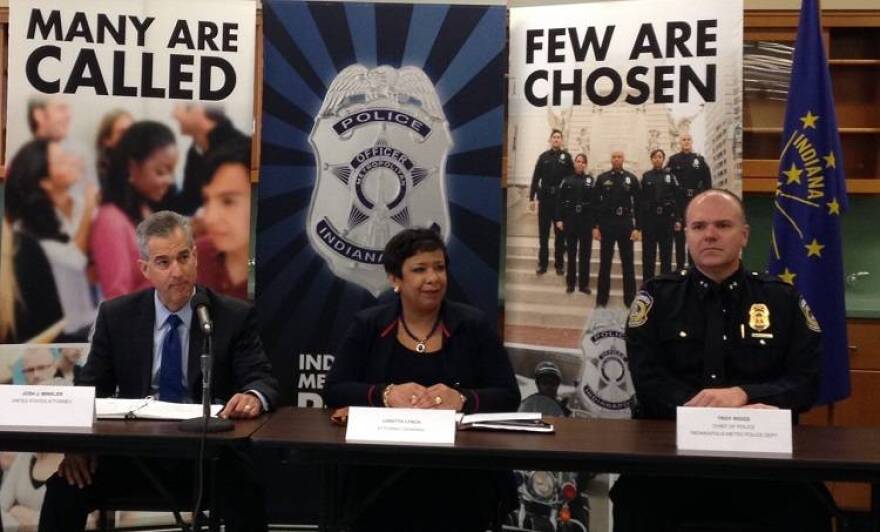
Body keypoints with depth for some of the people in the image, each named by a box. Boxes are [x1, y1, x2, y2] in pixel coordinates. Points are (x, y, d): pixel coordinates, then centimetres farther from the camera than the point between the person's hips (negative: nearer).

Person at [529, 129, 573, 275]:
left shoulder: (566, 157, 2)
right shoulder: (543, 157, 5)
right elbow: (536, 178, 4)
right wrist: (531, 198, -2)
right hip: (545, 198, 1)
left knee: (560, 233, 5)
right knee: (543, 232, 5)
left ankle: (559, 263, 12)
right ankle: (542, 263, 12)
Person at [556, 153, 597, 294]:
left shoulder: (591, 181, 2)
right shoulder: (567, 180, 4)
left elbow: (595, 202, -1)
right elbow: (560, 201, 2)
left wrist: (595, 223, -6)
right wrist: (559, 219, -5)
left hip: (586, 220, 0)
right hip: (570, 220, 0)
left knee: (585, 253, 4)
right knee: (571, 252, 6)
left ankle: (584, 283, 11)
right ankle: (570, 282, 14)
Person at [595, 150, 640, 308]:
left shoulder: (631, 179, 2)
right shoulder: (602, 178, 2)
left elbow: (637, 204, 1)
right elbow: (596, 203, 4)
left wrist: (637, 228, -5)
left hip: (625, 225, 0)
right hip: (606, 225, 0)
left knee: (628, 263, 5)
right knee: (605, 263, 6)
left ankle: (630, 299, 11)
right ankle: (601, 299, 12)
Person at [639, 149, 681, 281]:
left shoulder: (670, 176, 6)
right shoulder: (646, 177, 6)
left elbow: (677, 199, 3)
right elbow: (641, 200, 2)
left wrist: (678, 219, -4)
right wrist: (640, 221, -2)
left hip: (666, 218, 0)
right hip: (649, 218, 0)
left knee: (666, 253, 4)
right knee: (648, 254, 3)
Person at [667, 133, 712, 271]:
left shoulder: (699, 160, 5)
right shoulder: (673, 160, 3)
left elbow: (707, 182, 4)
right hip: (678, 201, 0)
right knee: (679, 235, 4)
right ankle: (680, 266, 9)